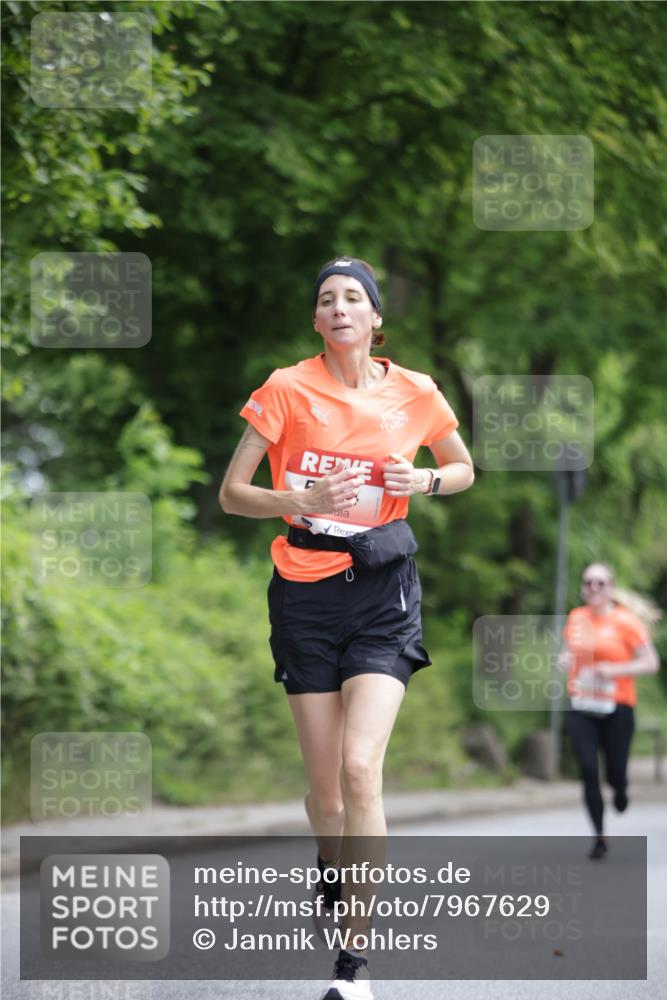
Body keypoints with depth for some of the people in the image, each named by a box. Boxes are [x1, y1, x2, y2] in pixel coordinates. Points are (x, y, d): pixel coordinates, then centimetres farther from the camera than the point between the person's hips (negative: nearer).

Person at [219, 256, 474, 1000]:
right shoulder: (287, 389, -2)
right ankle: (331, 873, 40)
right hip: (305, 595, 1)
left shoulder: (415, 394, 2)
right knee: (324, 783, 5)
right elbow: (231, 494, -1)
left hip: (382, 592, -1)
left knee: (360, 769, -16)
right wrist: (301, 499, -19)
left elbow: (463, 470, 18)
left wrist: (426, 480, -4)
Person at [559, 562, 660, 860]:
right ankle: (599, 836, 4)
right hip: (580, 709, 3)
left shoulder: (625, 622, -7)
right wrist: (565, 659, 1)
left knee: (615, 774, 2)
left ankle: (620, 789, 42)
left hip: (616, 709, -3)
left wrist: (615, 670, -19)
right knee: (588, 771, -8)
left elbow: (651, 663, -7)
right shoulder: (576, 618, 6)